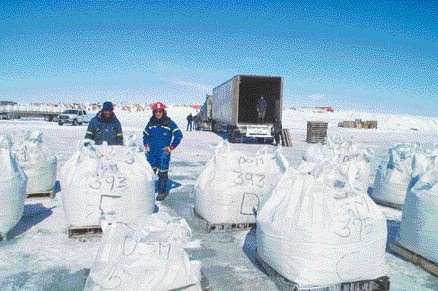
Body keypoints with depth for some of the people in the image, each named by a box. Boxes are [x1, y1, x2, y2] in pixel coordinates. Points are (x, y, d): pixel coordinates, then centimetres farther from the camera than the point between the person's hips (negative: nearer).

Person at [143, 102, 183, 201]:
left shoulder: (169, 123, -3)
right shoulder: (151, 123, 8)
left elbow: (179, 135, -2)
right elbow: (145, 135, 22)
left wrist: (172, 147, -4)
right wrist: (146, 145, 9)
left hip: (163, 152, -3)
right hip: (151, 152, 3)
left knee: (163, 173, 2)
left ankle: (162, 192, 12)